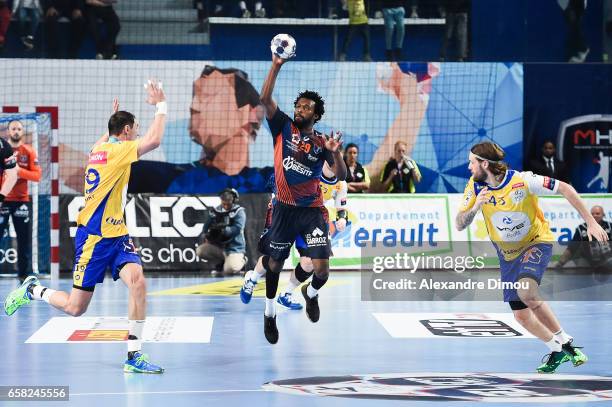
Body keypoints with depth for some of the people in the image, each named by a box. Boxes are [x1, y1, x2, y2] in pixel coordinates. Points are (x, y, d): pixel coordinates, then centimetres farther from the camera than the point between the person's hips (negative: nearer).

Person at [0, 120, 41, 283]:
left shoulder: (29, 152, 2)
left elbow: (37, 175, -6)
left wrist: (20, 171, -19)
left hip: (21, 200, 1)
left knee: (24, 239, 4)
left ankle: (25, 274, 12)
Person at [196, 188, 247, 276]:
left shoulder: (239, 212, -8)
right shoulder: (216, 211, 6)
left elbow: (237, 229, -21)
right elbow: (206, 226, 6)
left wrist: (223, 230, -32)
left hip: (234, 247, -5)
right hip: (218, 246, 5)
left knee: (229, 271, -27)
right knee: (200, 250, -16)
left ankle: (241, 259, 9)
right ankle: (220, 262, 7)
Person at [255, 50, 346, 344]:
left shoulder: (320, 142, 1)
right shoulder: (283, 127, 2)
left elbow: (341, 176, -8)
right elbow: (265, 99, -11)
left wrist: (335, 153, -26)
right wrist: (276, 66, -19)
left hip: (312, 211, -1)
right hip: (284, 208, 1)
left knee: (321, 270, -11)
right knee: (275, 263, 11)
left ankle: (311, 294, 25)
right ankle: (269, 313, 34)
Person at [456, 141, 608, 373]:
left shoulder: (522, 181, -24)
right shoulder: (475, 186, -11)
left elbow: (565, 189, -16)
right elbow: (460, 226, -9)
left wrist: (591, 223, -18)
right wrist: (475, 207, -30)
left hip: (537, 243, -5)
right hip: (507, 253, 5)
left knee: (525, 291, -33)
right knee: (521, 315, 2)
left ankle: (564, 341, -19)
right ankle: (557, 351, 26)